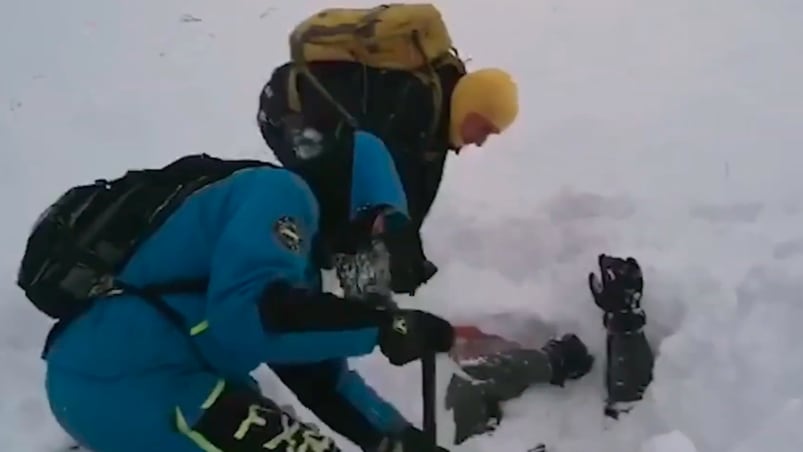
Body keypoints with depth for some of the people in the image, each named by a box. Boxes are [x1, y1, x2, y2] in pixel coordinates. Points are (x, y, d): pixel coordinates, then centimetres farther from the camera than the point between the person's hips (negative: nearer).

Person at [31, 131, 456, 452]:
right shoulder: (282, 196, -9)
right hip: (119, 383, -10)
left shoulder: (293, 246, 17)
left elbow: (321, 381, 19)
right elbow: (250, 310, -27)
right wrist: (384, 326, -22)